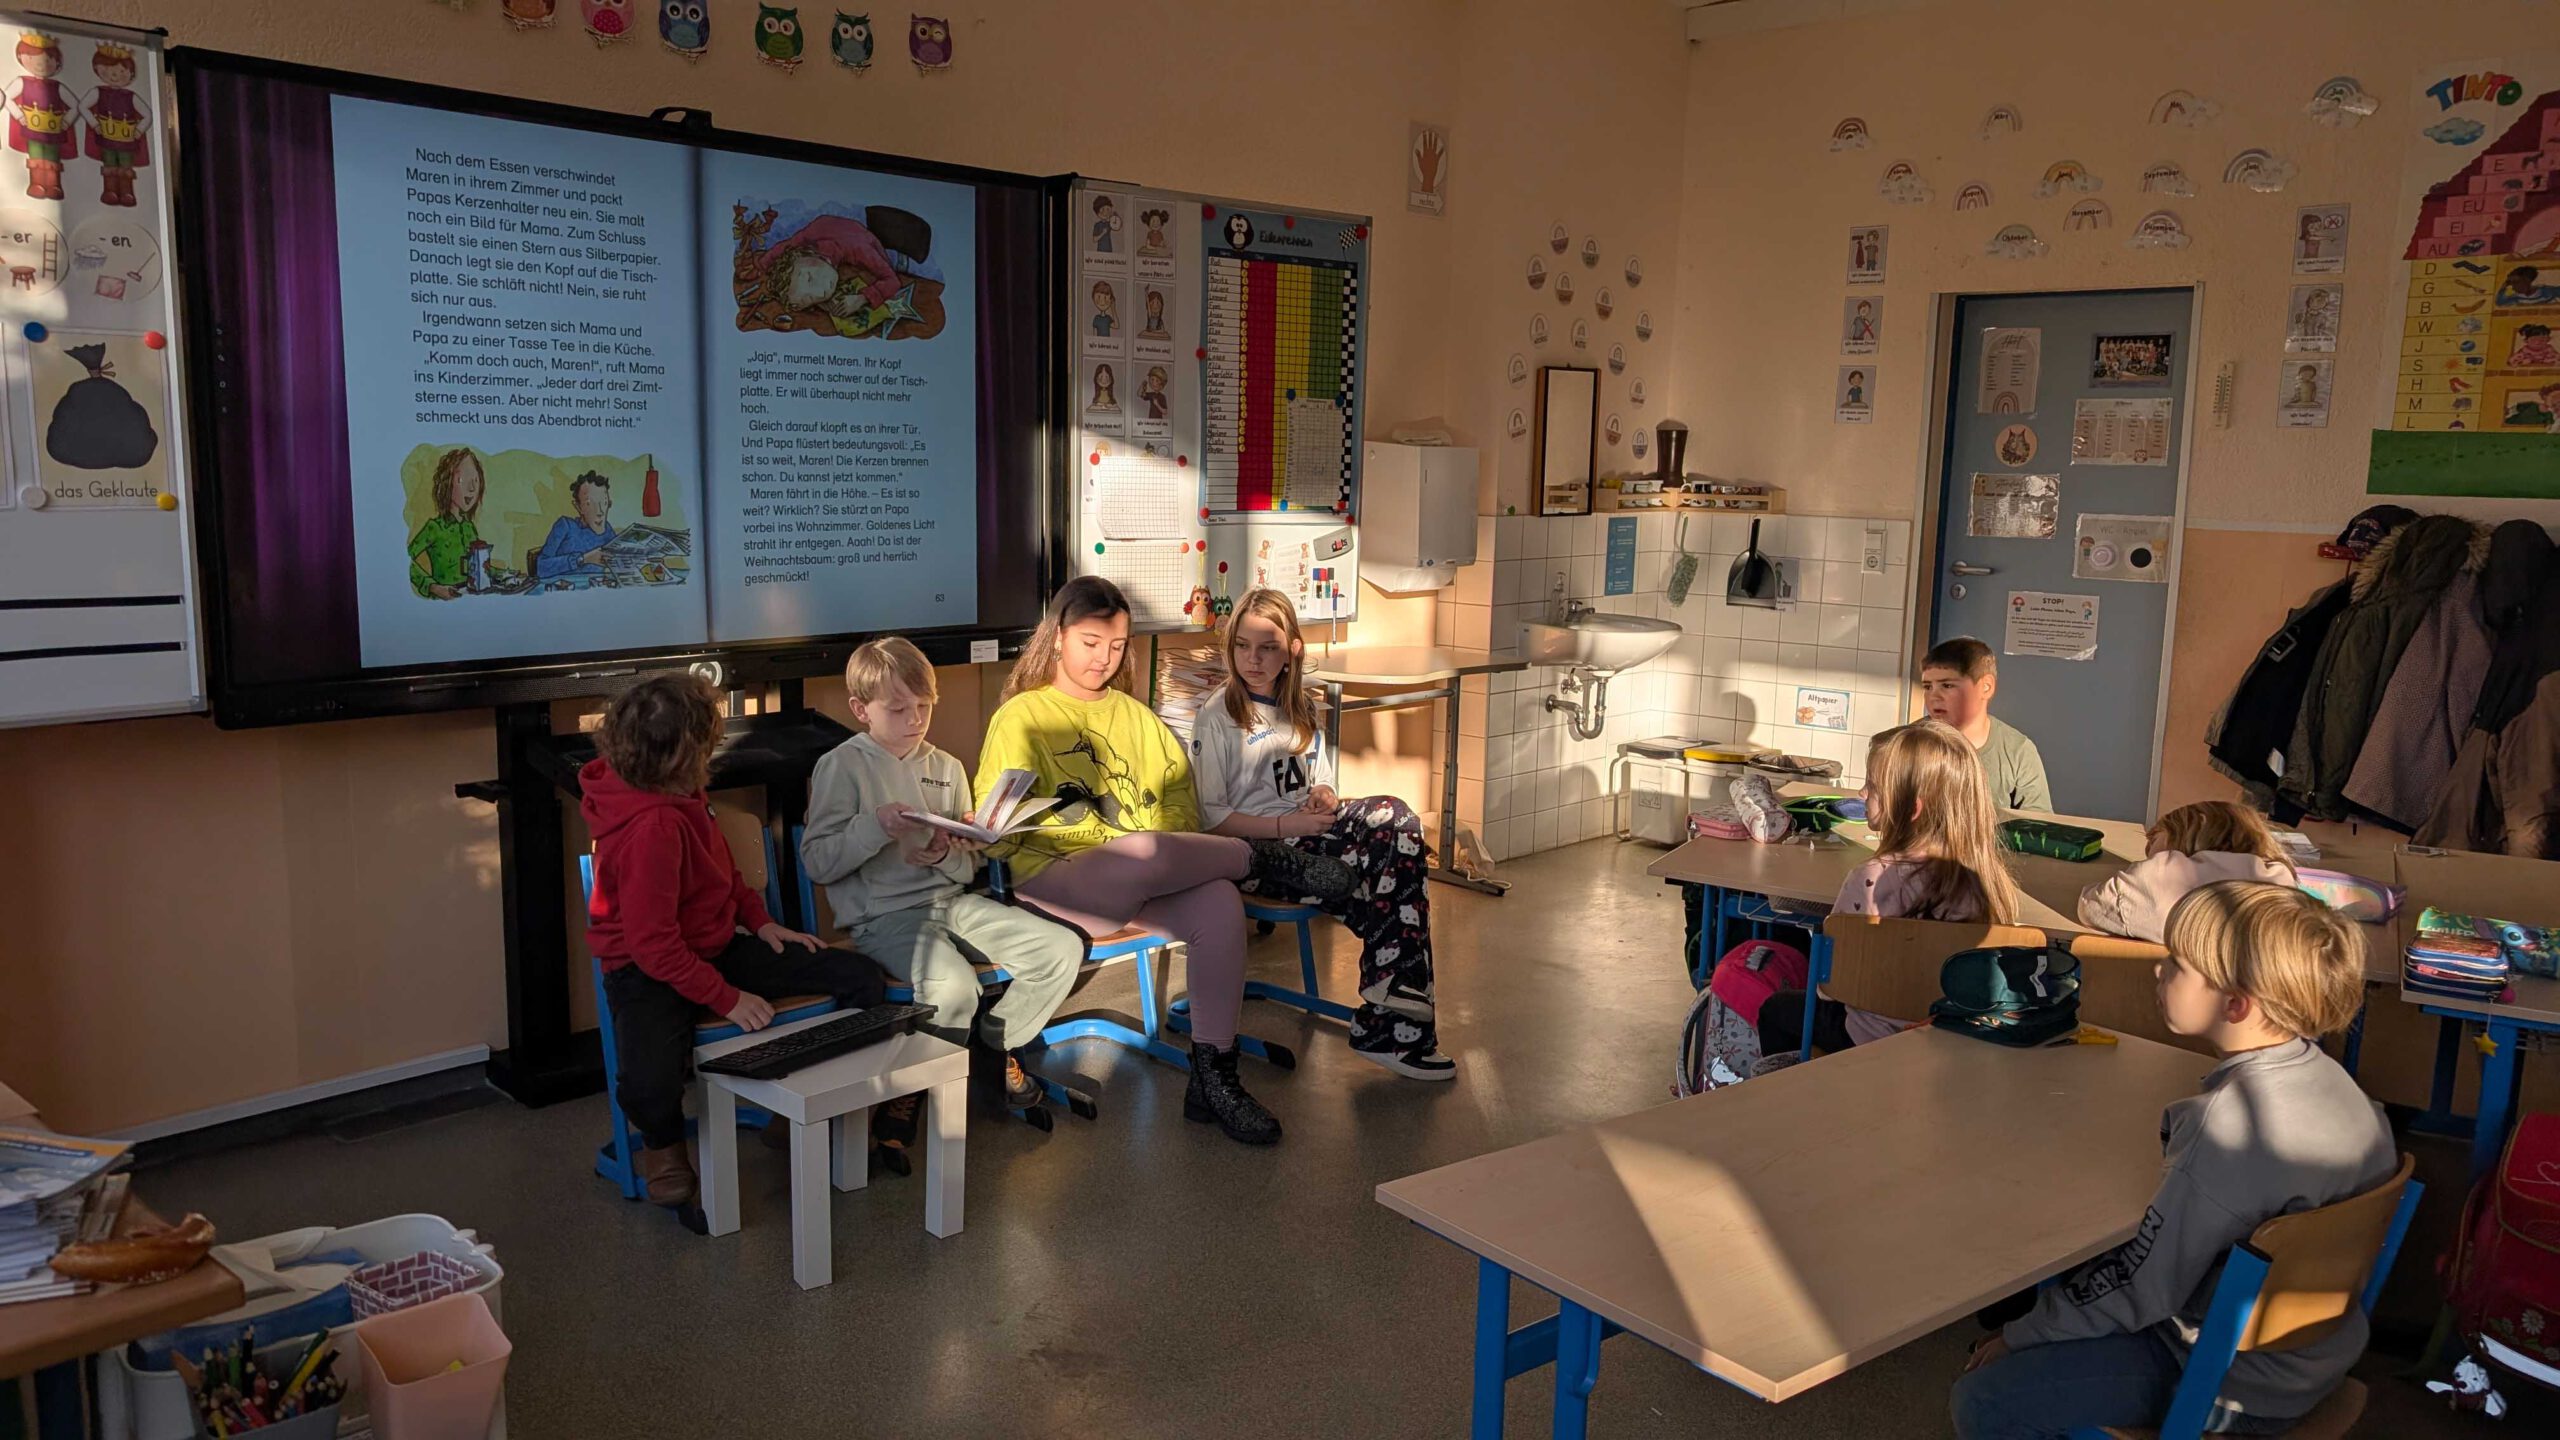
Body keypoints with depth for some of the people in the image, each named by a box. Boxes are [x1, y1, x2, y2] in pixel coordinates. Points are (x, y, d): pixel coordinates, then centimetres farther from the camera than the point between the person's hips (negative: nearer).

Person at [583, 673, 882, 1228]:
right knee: (649, 1087, -38)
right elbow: (653, 945, -26)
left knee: (861, 979, -6)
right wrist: (727, 998, -24)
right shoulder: (652, 827, -28)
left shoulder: (678, 794, 1)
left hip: (715, 945, 9)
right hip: (650, 971, -8)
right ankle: (665, 1148, 2)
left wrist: (759, 920, 6)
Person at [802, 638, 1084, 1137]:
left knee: (1063, 949, -7)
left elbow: (970, 866, 14)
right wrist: (875, 826, -22)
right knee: (954, 987, -34)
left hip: (953, 901, 6)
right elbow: (817, 862, -10)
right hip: (884, 916, -6)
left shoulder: (946, 767, 14)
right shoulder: (842, 766, -2)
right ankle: (908, 1087, -5)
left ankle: (997, 1046, 16)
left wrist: (946, 856, -9)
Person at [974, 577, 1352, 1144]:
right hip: (1060, 883, -5)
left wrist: (1175, 836, 0)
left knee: (1220, 903, -29)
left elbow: (1178, 782, 22)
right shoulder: (1020, 717, 7)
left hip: (1147, 884, 5)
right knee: (1144, 852, -39)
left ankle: (1213, 1078, -22)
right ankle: (1262, 858, -13)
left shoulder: (1132, 714, 23)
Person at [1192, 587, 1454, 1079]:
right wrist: (1286, 825, -16)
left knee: (1395, 817, -27)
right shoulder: (1217, 713, -1)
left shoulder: (1302, 708, 19)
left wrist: (1324, 797, 0)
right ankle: (1397, 1021, -19)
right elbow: (1209, 817, -6)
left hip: (1305, 834, 6)